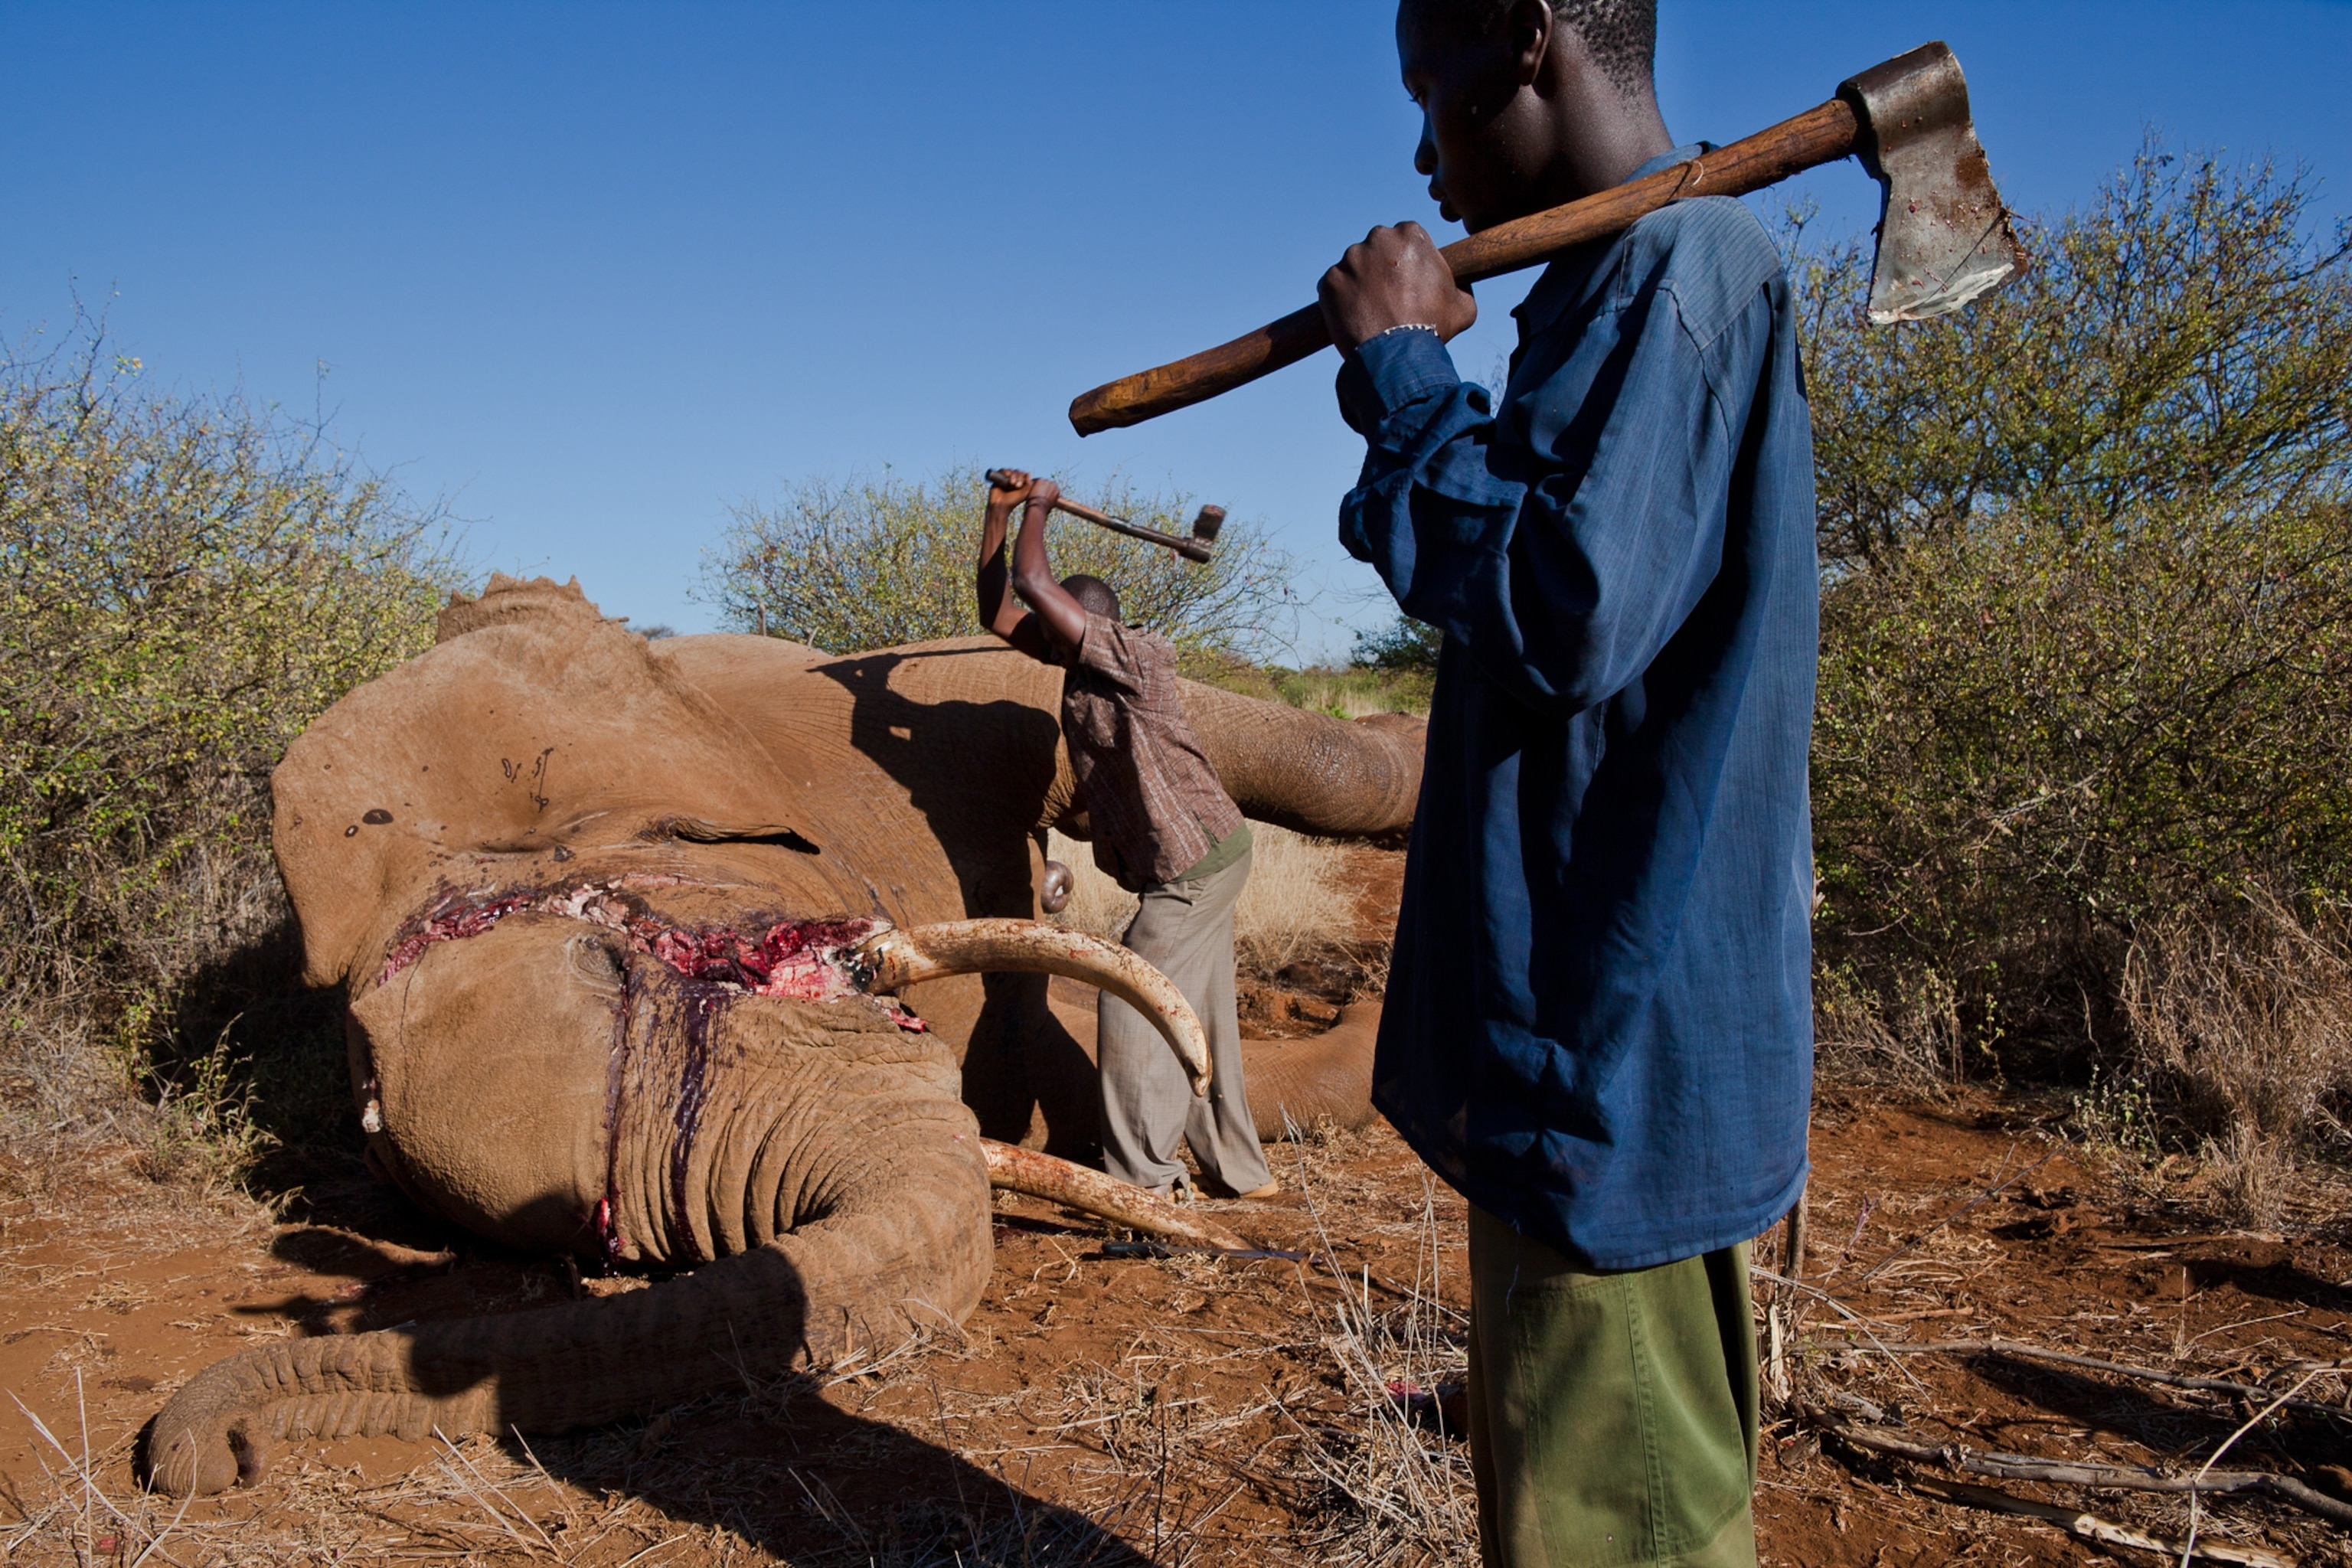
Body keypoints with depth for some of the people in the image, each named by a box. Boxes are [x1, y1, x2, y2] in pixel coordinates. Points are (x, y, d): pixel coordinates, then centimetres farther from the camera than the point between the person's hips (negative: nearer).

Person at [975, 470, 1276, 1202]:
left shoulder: (1134, 655, -16)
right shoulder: (1081, 667, 9)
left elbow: (1033, 582, -21)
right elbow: (998, 614, 15)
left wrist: (1039, 506, -5)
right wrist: (999, 513, 11)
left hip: (1196, 861, -10)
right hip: (1190, 864, 10)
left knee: (1132, 1008, -7)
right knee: (1200, 1017, 14)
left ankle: (1143, 1178, 0)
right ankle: (1240, 1171, 24)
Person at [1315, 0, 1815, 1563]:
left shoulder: (1682, 267, -15)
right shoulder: (1645, 278, 16)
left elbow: (1567, 609, -26)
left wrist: (1404, 369, -16)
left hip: (1618, 1046, -11)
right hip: (1604, 1038, 11)